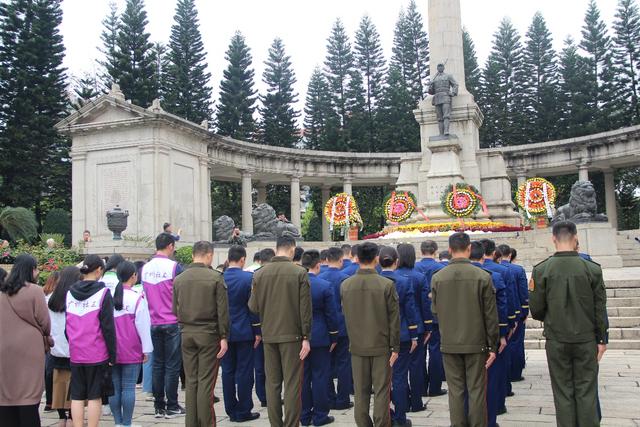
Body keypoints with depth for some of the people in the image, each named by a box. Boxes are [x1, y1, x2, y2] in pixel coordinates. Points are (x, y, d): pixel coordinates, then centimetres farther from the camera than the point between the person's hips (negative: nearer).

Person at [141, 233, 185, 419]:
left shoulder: (145, 268, 4)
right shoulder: (174, 267, -11)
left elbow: (144, 295, 11)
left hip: (153, 323, 5)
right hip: (172, 323, -5)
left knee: (157, 365, 11)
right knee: (172, 365, 1)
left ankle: (159, 406, 15)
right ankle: (172, 407, 6)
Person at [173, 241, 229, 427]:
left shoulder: (179, 279, 4)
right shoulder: (215, 277, -8)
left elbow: (175, 310, 8)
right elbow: (222, 311, -9)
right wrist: (224, 337, -5)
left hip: (186, 334, 4)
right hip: (209, 334, -4)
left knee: (191, 381, 11)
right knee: (206, 381, 1)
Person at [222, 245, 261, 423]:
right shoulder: (248, 278, -11)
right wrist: (258, 331, -3)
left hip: (225, 332, 4)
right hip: (244, 331, -4)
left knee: (228, 371, 10)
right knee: (244, 372, 2)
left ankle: (231, 410, 16)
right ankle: (243, 411, 6)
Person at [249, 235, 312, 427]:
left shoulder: (260, 274, -1)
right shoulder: (299, 273, -9)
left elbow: (253, 307, 1)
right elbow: (305, 308, -9)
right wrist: (306, 337, -4)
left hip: (269, 334, 3)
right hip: (292, 334, -3)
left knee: (272, 383, 11)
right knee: (292, 383, 3)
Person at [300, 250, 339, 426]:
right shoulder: (325, 286, -14)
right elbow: (331, 314, -10)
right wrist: (333, 337, 2)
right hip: (319, 337, -3)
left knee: (303, 377, 11)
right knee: (320, 376, 5)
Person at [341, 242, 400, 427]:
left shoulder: (345, 285, -4)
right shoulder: (387, 285, -13)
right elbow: (394, 319, -9)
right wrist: (395, 347, -1)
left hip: (357, 346, 3)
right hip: (381, 345, -3)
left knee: (361, 392, 12)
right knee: (381, 391, 6)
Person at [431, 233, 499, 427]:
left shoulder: (437, 278, -4)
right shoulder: (483, 276, -9)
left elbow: (435, 311, 4)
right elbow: (491, 316, -6)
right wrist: (493, 346, 1)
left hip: (449, 344, 2)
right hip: (476, 343, -1)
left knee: (455, 391, 9)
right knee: (477, 391, 7)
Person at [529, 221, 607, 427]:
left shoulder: (541, 270, -9)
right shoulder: (592, 269, -7)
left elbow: (536, 310, -5)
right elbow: (600, 309, -3)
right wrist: (602, 339, 7)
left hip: (556, 340, 0)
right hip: (586, 339, 0)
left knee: (563, 392, 8)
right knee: (587, 392, 9)